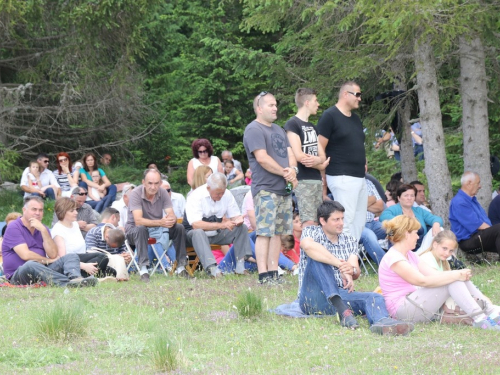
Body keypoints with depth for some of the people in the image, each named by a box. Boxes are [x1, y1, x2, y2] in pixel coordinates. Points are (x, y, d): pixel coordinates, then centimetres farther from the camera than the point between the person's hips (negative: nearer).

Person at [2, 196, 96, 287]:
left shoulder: (42, 229, 16)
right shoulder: (14, 228, -3)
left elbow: (53, 255, 0)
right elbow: (25, 255, -15)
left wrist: (43, 230, -9)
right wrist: (48, 261, -1)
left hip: (42, 271, 7)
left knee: (71, 257, -9)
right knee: (31, 265, -40)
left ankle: (76, 278, -49)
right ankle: (69, 284, -60)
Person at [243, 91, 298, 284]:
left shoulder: (279, 130, 21)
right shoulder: (254, 130, -7)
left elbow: (290, 153, 16)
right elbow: (262, 158, -17)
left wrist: (292, 170, -6)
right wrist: (284, 172, -11)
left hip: (284, 188, 9)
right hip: (266, 189, -9)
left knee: (278, 232, 7)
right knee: (265, 232, -10)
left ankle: (274, 272, 10)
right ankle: (264, 275, -12)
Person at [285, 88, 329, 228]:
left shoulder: (312, 127, 19)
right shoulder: (292, 124, -6)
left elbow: (322, 156, 12)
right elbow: (298, 155, -15)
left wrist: (316, 160, -13)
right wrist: (320, 165, -2)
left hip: (317, 180, 8)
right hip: (303, 181, -8)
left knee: (317, 222, 4)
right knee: (309, 222, -14)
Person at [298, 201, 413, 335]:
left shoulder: (350, 241, 18)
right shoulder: (311, 232, 5)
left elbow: (356, 272, 1)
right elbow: (308, 246, -23)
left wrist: (352, 270, -25)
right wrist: (340, 265, -28)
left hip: (340, 296, 4)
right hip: (312, 298, -4)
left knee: (375, 298, -24)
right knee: (316, 258, -27)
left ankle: (382, 322, -63)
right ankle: (343, 311, -42)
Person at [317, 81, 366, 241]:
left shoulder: (355, 118, 18)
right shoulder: (329, 116, -7)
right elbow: (319, 149, -9)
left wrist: (363, 162, 11)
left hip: (359, 177, 9)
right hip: (342, 178, -9)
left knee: (359, 221, 10)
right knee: (346, 222, -13)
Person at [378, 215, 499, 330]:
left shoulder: (410, 255, 17)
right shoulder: (393, 259, -15)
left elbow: (434, 274, 6)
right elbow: (423, 281, -23)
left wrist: (459, 274, -11)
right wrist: (456, 275, -21)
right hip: (403, 309, -10)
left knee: (455, 278, 0)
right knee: (452, 282, -17)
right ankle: (479, 318, -23)